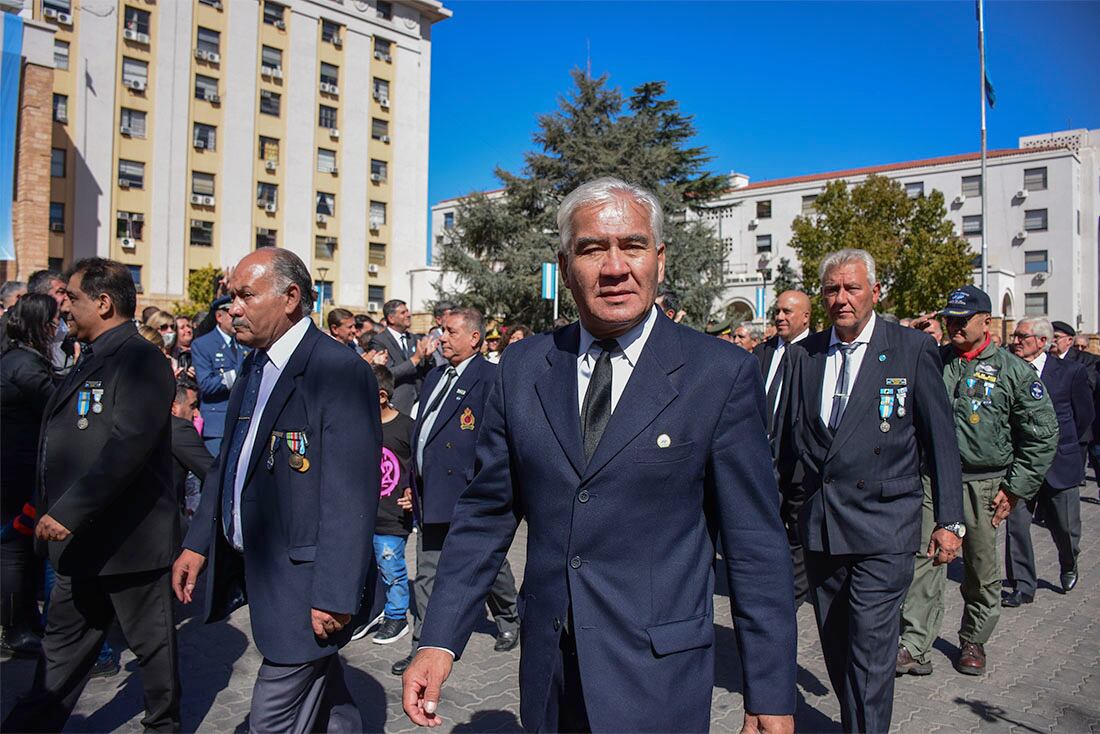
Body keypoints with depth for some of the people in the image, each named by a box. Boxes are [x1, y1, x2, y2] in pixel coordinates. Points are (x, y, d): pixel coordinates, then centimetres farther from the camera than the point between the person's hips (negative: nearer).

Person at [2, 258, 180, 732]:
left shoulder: (139, 359, -18)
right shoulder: (92, 359, 13)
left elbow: (128, 445, -28)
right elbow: (67, 442, 19)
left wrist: (69, 510, -29)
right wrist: (49, 507, 17)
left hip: (127, 538, -9)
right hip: (81, 539, 9)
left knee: (151, 641, 10)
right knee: (63, 646, 19)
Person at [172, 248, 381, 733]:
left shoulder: (341, 372, -19)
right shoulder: (255, 364, 10)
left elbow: (351, 495, -22)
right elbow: (229, 461, 18)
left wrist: (334, 594, -22)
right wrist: (198, 543, 17)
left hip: (302, 581, -8)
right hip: (252, 569, 8)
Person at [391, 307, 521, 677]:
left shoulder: (491, 376, -11)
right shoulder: (435, 377, 14)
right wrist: (416, 486, 16)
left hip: (467, 492, -7)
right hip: (431, 492, 7)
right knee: (427, 574, 9)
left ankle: (509, 620, 38)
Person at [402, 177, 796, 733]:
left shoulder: (722, 374, -9)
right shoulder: (522, 369, 1)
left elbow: (756, 543, -7)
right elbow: (485, 513, 4)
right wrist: (439, 642, -2)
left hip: (656, 681, -3)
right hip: (547, 672, 4)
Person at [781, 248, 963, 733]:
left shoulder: (913, 349, -4)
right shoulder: (806, 354, 6)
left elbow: (941, 439, -2)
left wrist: (949, 520, -3)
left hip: (882, 528, -4)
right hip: (819, 526, 4)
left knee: (870, 650, -4)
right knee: (836, 646, 16)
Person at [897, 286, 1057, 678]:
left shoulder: (1012, 370, -1)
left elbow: (1042, 434, 1)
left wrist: (1016, 487, -3)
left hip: (983, 483, -1)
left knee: (981, 571, 12)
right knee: (925, 562, -5)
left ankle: (973, 641, 31)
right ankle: (915, 647, -1)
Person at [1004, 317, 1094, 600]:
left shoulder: (1071, 371, -4)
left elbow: (1085, 415, 7)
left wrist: (1062, 443, 11)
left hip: (1058, 463, -1)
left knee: (1065, 527, 11)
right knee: (1016, 524, -3)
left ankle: (1068, 566, 43)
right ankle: (1022, 586, 10)